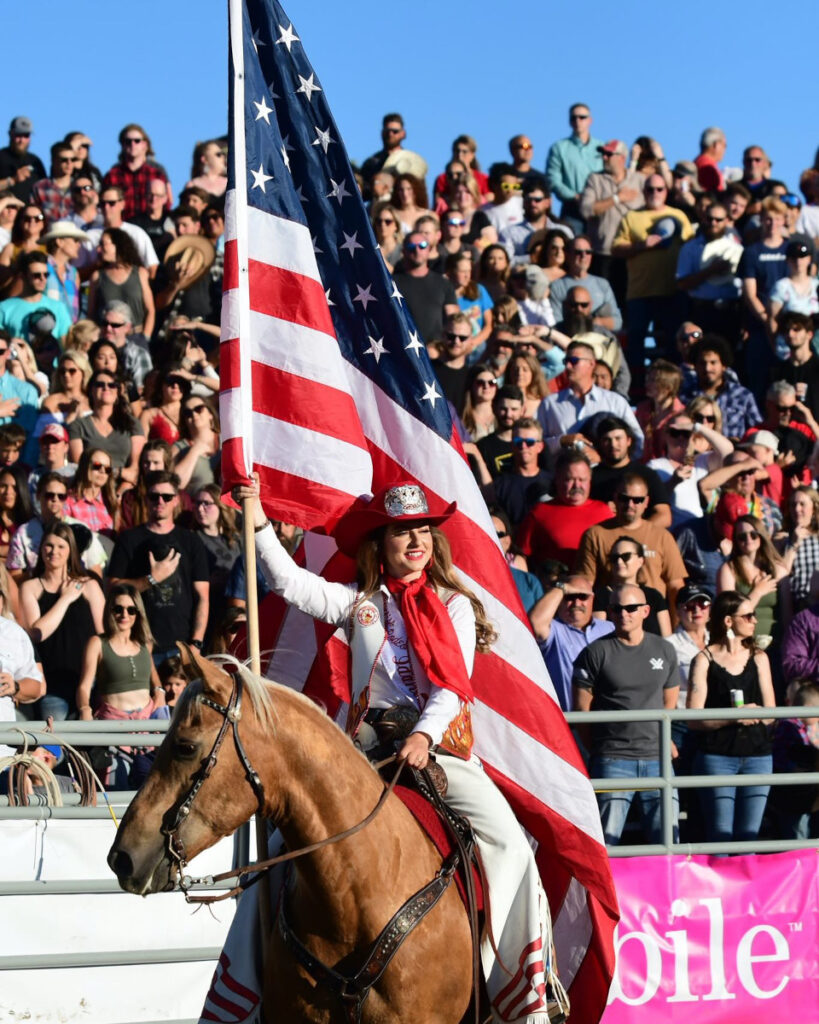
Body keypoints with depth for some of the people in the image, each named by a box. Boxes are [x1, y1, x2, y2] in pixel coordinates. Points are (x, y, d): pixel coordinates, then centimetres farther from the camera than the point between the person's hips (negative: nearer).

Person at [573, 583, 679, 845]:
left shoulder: (664, 651, 12)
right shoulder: (596, 653, 0)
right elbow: (581, 710, 1)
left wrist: (661, 739, 14)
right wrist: (599, 748, 1)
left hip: (657, 757, 4)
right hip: (612, 761, -4)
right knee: (606, 842, -7)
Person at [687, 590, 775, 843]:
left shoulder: (759, 658, 13)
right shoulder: (704, 660, 0)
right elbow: (694, 719, -6)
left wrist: (754, 713, -13)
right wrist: (732, 717, -21)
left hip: (757, 757, 4)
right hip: (717, 756, -4)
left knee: (749, 836, 2)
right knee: (721, 837, -7)